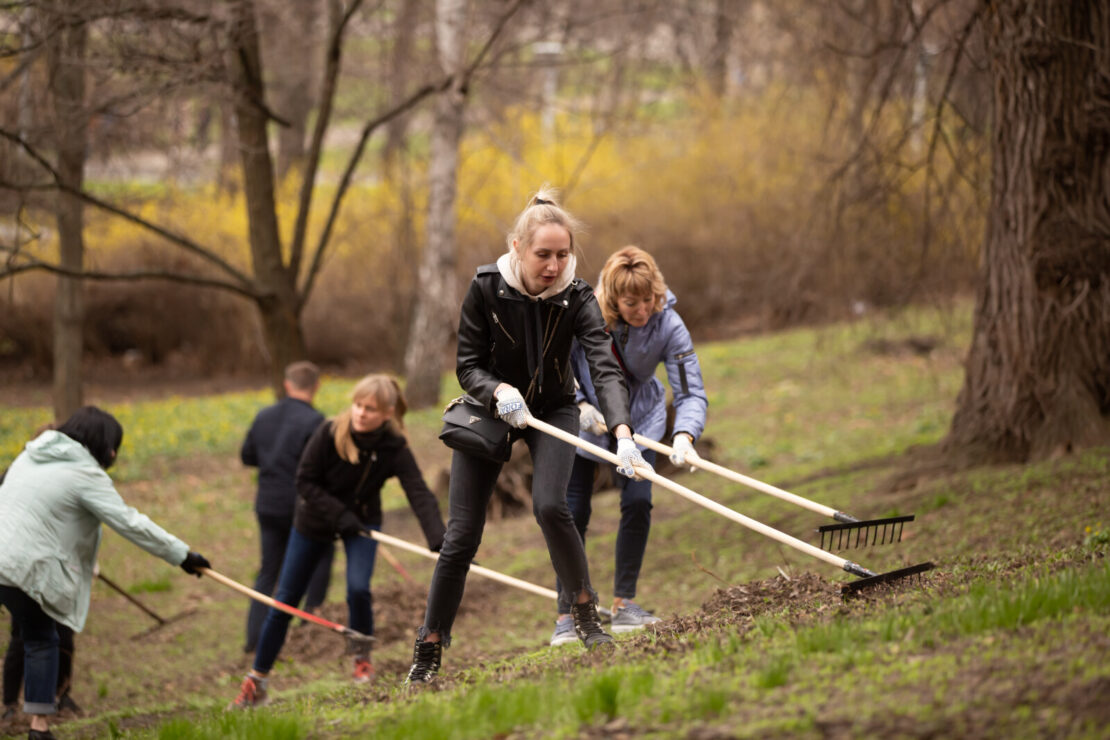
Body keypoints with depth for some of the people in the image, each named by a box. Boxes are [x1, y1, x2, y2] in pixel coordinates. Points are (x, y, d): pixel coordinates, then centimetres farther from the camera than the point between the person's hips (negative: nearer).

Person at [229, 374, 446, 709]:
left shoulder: (395, 449, -24)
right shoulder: (329, 434, -26)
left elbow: (420, 496, -31)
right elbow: (305, 481, -18)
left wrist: (440, 541, -44)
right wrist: (338, 514, -27)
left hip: (361, 520, 0)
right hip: (315, 519, 0)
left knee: (358, 589, -23)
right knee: (285, 600, 3)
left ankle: (362, 659, 6)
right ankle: (256, 682, 16)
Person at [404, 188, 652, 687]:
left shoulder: (577, 299, -22)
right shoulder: (486, 289, -21)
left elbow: (604, 368, -34)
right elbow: (468, 366, -14)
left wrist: (623, 434, -50)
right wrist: (498, 391, -36)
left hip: (552, 410, 0)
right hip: (492, 409, 0)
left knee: (549, 506, -26)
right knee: (461, 536, -3)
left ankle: (585, 613, -6)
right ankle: (427, 655, 7)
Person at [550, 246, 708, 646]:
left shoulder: (668, 325, -27)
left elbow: (691, 392, -28)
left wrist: (684, 436, -46)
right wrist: (580, 405, -24)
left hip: (639, 420, 1)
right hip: (583, 419, -1)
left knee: (638, 502, -13)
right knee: (573, 512, -4)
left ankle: (624, 604, 0)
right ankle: (566, 616, 3)